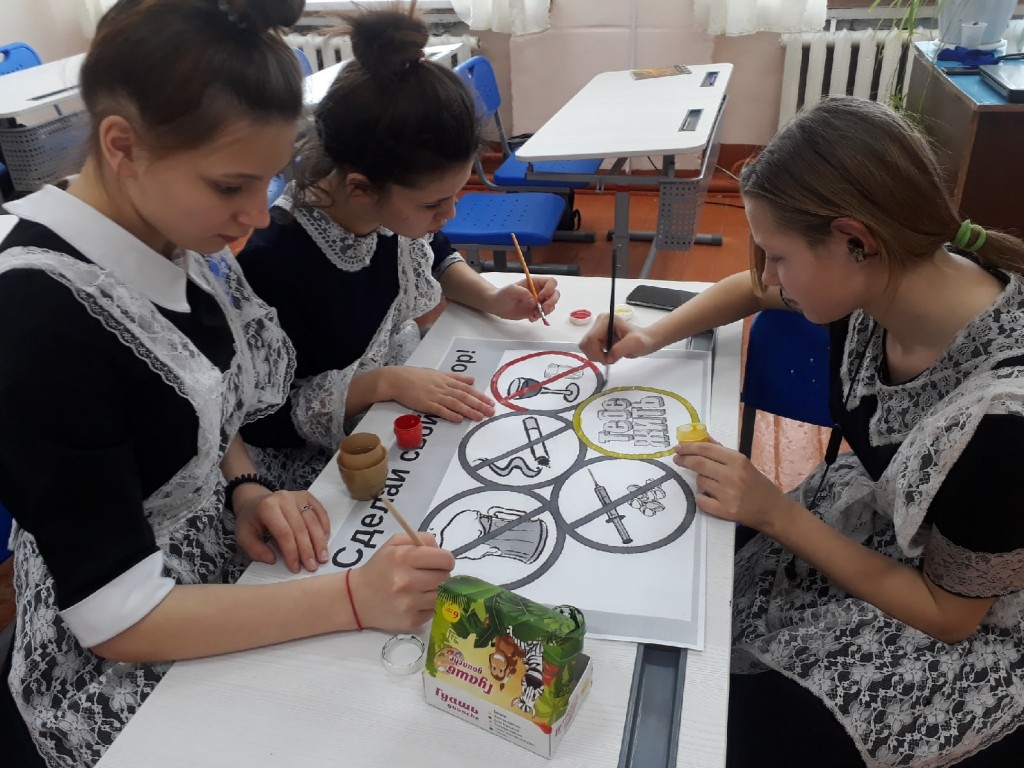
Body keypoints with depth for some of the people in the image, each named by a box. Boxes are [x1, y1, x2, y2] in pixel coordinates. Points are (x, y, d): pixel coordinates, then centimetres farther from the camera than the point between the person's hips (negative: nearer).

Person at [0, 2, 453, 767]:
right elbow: (115, 615, -24)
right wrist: (351, 599, -29)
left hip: (231, 579, 6)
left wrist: (246, 489, -9)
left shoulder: (175, 241, -5)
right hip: (127, 688, -6)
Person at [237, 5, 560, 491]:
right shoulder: (272, 264, -33)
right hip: (321, 459, -6)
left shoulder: (400, 205, -15)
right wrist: (383, 383, -30)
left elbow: (433, 256, 10)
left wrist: (493, 300, -8)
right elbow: (263, 422, -22)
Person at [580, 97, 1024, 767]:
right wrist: (652, 337, -7)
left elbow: (949, 615, -22)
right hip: (876, 517, 6)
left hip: (970, 631, -5)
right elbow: (753, 290, 5)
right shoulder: (886, 276, -17)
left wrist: (776, 515, -26)